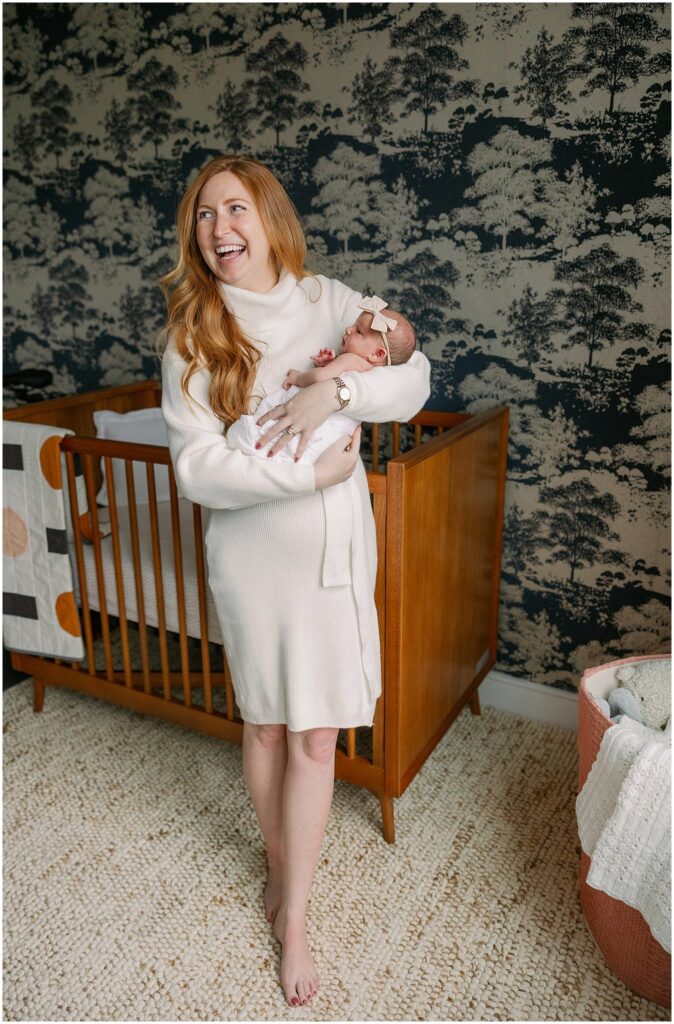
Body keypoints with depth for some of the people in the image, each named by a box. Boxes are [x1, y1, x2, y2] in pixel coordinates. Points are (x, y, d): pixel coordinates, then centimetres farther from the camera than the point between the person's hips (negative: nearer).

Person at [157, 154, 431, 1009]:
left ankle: (293, 917, 26)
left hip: (332, 548, 1)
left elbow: (415, 380, -4)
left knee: (315, 736, 6)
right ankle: (281, 861, 43)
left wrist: (339, 388, -22)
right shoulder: (191, 333, -7)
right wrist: (309, 475, -22)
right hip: (249, 552, 0)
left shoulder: (329, 302, -1)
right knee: (264, 724, 15)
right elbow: (198, 467, -16)